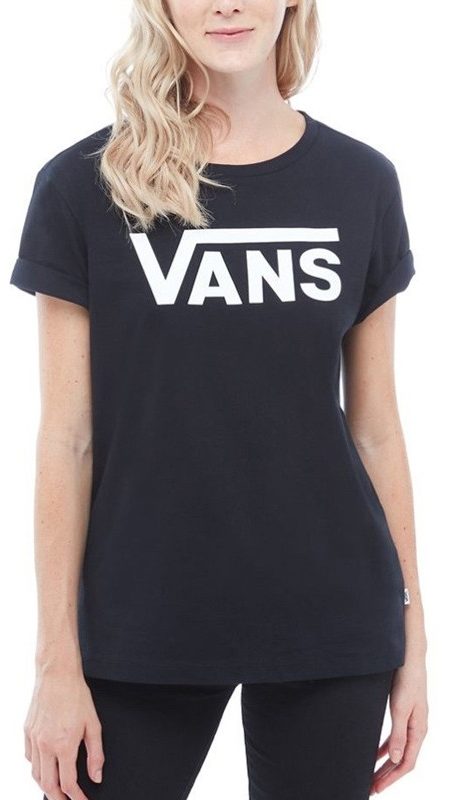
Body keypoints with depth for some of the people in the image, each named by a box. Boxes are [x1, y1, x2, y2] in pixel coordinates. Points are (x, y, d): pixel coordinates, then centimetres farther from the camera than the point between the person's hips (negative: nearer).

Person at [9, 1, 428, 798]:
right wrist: (57, 660, -5)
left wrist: (413, 631, 6)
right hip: (143, 625, -1)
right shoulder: (83, 187, -4)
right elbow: (66, 439, -4)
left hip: (331, 618, 2)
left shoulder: (362, 184, 3)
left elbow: (376, 427, 7)